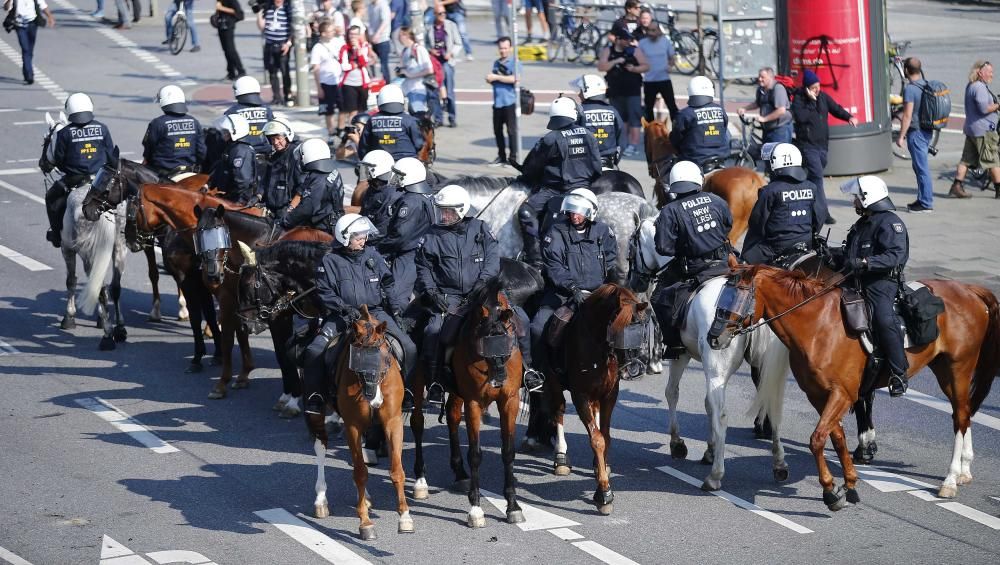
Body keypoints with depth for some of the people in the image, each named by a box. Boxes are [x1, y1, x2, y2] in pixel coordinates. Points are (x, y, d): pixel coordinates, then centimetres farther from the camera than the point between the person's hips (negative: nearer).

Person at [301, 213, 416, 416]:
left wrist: (395, 310, 2)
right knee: (314, 352, -20)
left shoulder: (372, 255, 7)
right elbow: (324, 292, -3)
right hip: (342, 315, -2)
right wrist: (344, 308, -17)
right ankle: (315, 399, -9)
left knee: (409, 348, -13)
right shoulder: (330, 261, -1)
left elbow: (388, 284, 13)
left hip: (375, 311, 2)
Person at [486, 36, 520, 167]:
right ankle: (501, 157, 19)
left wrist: (496, 77, -15)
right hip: (497, 102, 7)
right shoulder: (496, 63, 17)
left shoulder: (515, 62, -4)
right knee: (497, 131, 10)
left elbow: (514, 78, -19)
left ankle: (513, 158, 1)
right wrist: (489, 79, 2)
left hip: (509, 102, -7)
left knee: (511, 130, -4)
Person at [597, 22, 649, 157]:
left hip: (633, 91, -3)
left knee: (634, 118, -9)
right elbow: (601, 67, -8)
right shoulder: (607, 51, 4)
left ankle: (633, 145, -8)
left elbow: (646, 66, 0)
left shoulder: (635, 51, 0)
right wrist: (615, 61, -18)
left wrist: (634, 68, -17)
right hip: (615, 92, 3)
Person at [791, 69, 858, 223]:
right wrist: (812, 102, -17)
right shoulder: (799, 100, -7)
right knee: (817, 176, -14)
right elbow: (801, 117, -21)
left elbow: (836, 109, 3)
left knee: (814, 176, 13)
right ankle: (823, 212, -16)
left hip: (822, 145, 6)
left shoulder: (823, 97, 8)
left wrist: (849, 117, -14)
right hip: (808, 145, -6)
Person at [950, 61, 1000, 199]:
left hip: (971, 129, 10)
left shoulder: (970, 86, 17)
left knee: (967, 159, 7)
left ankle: (956, 187, 1)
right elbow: (984, 108, -24)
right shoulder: (979, 87, -16)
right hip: (983, 130, -10)